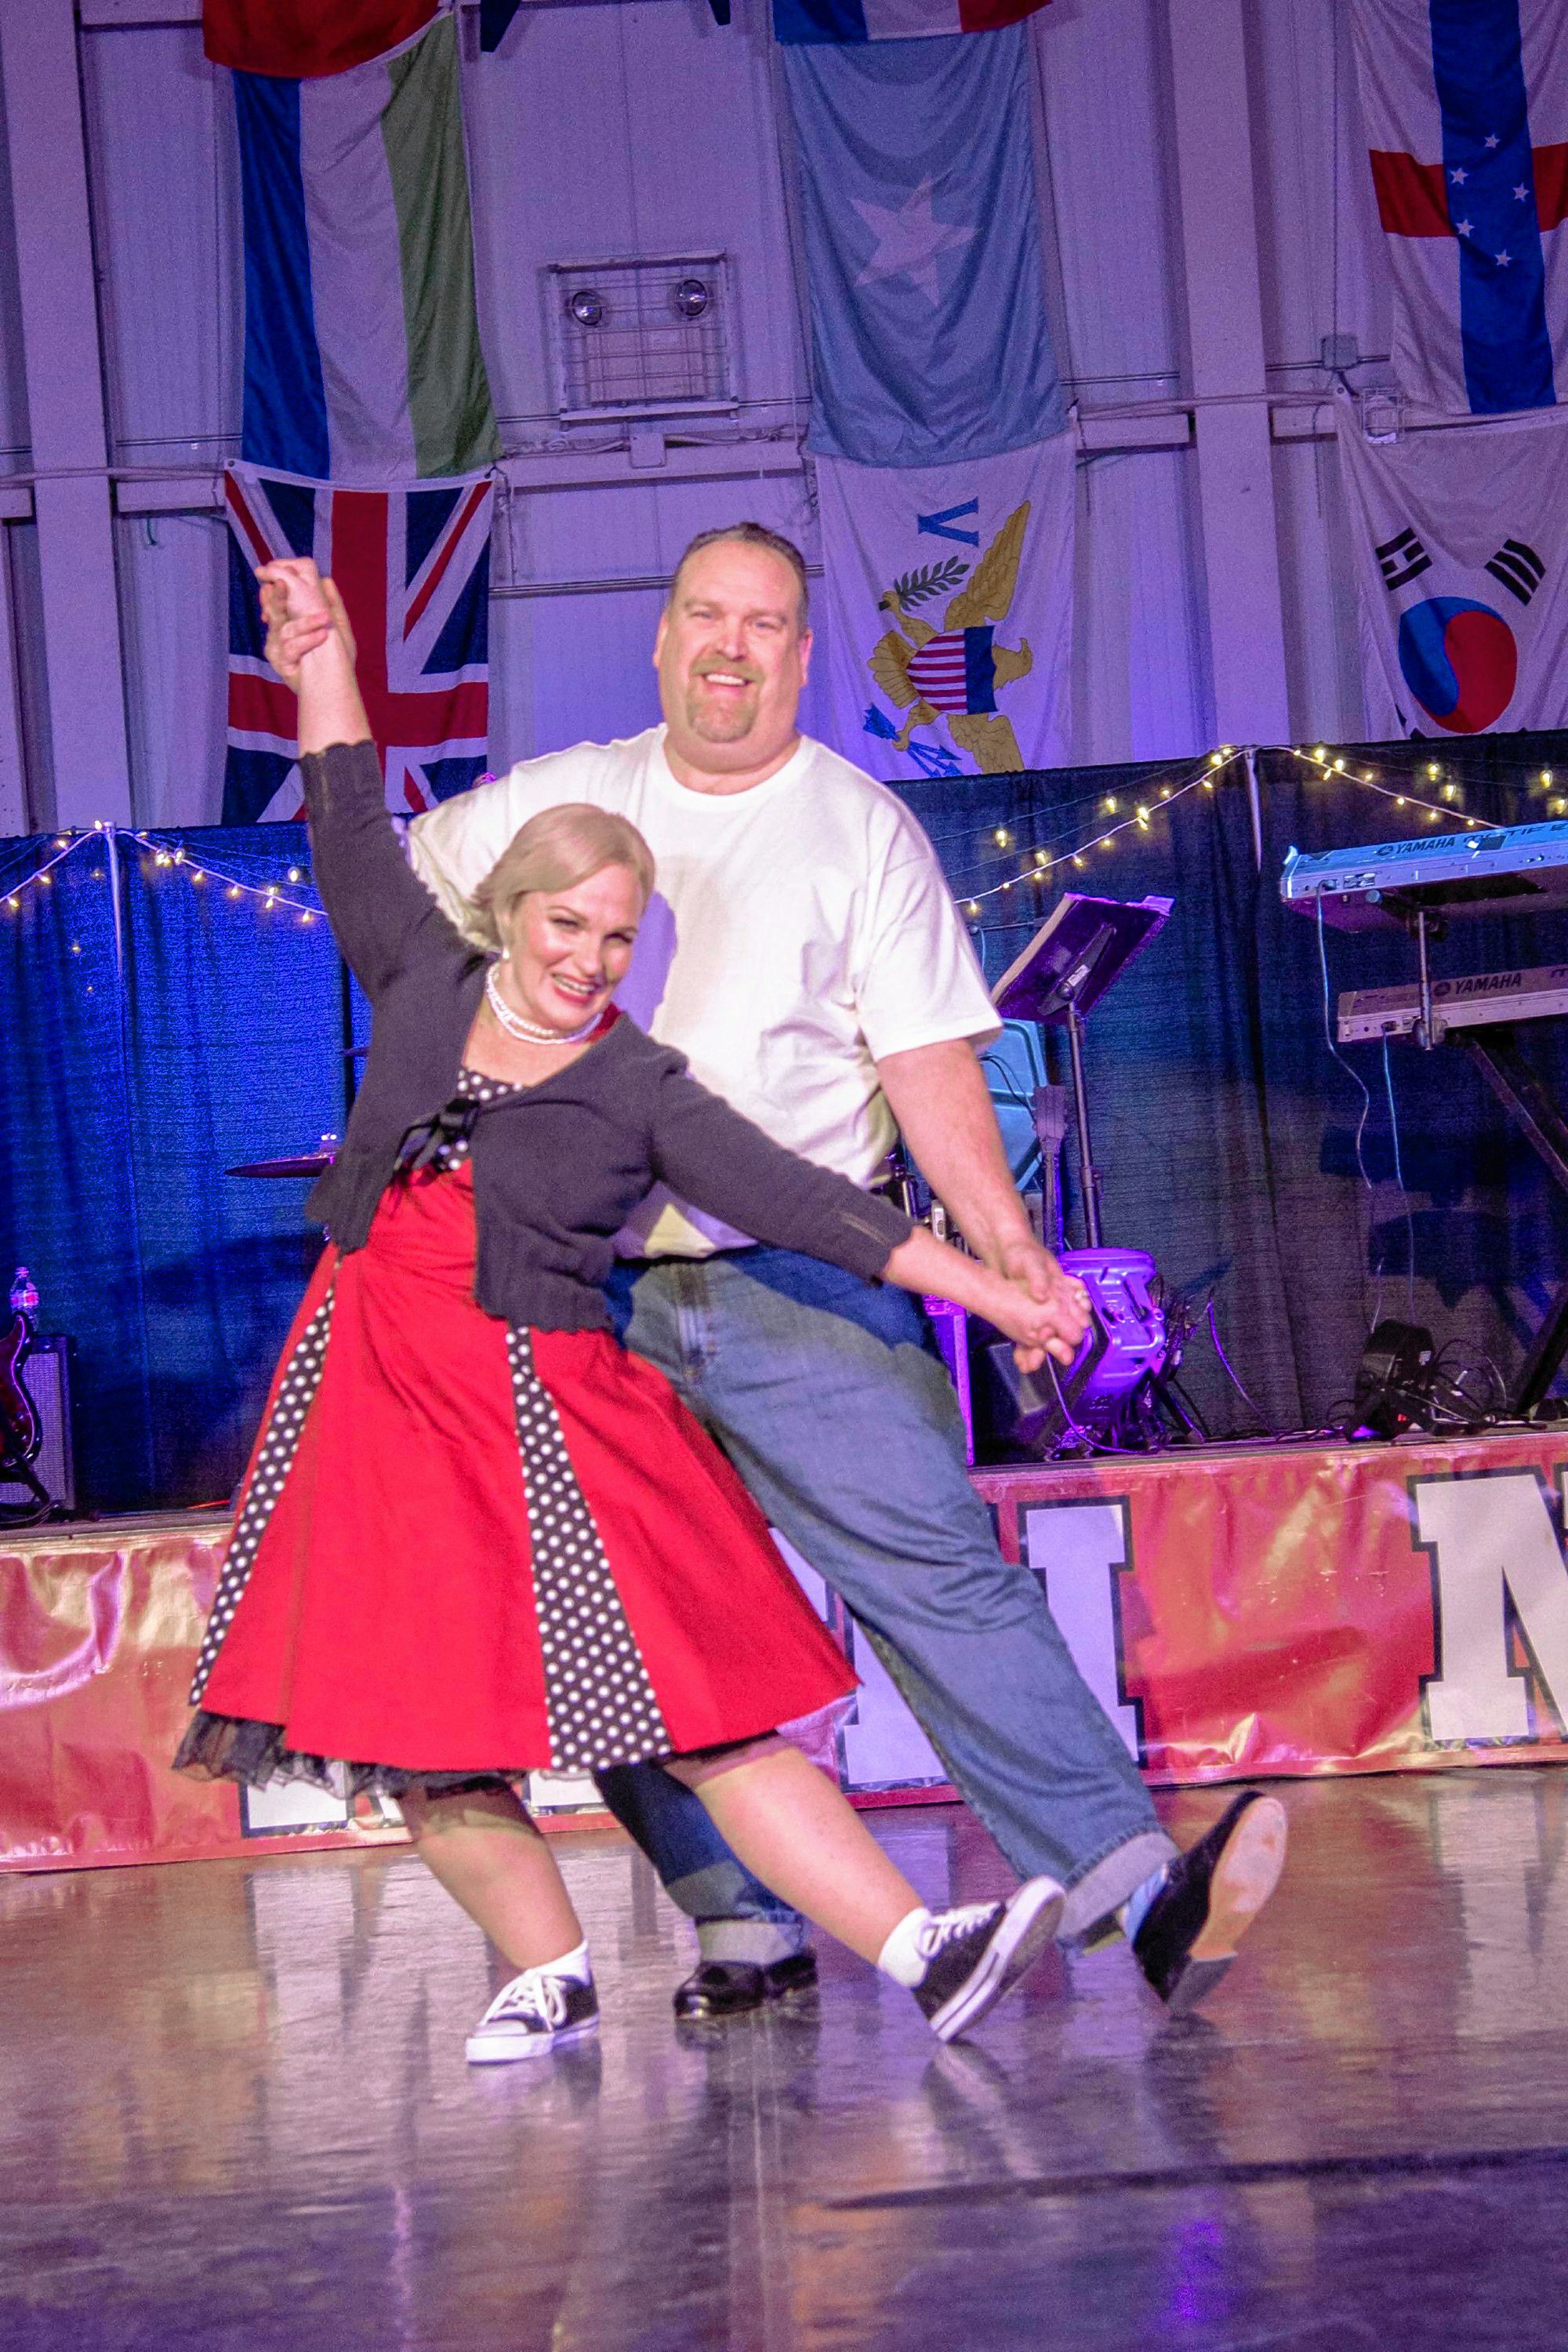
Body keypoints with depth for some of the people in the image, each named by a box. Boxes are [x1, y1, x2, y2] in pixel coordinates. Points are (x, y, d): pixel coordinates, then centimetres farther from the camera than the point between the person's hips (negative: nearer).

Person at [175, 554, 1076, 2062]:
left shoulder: (638, 1091, -2)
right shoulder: (425, 985, 5)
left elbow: (804, 1206, -5)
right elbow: (352, 831, 15)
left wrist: (996, 1293, -10)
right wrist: (324, 649, 18)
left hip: (543, 1413, -3)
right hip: (372, 1398, 3)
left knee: (693, 1706, -11)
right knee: (415, 1723, 3)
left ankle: (920, 1948, -13)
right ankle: (548, 1976, 18)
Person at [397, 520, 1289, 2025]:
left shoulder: (862, 828, 4)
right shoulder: (557, 800, 12)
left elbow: (929, 1062, -4)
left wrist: (1008, 1247, -16)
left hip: (801, 1289, -3)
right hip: (592, 1296, 3)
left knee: (936, 1569, -14)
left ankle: (1136, 1888, -18)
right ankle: (748, 1929, 10)